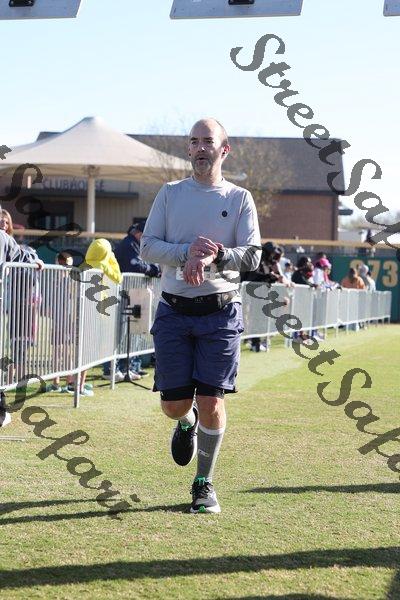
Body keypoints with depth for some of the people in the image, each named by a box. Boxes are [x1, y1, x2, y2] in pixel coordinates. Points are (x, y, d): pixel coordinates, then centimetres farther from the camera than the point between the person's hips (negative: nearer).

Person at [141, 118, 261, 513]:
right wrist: (187, 253, -16)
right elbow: (147, 246, 1)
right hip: (174, 310, 2)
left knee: (211, 401, -5)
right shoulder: (170, 194, 10)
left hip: (220, 313, -1)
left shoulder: (240, 198, 5)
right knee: (174, 403, 1)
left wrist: (214, 255, -22)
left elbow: (252, 257, -4)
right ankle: (187, 422, 39)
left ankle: (204, 484, 13)